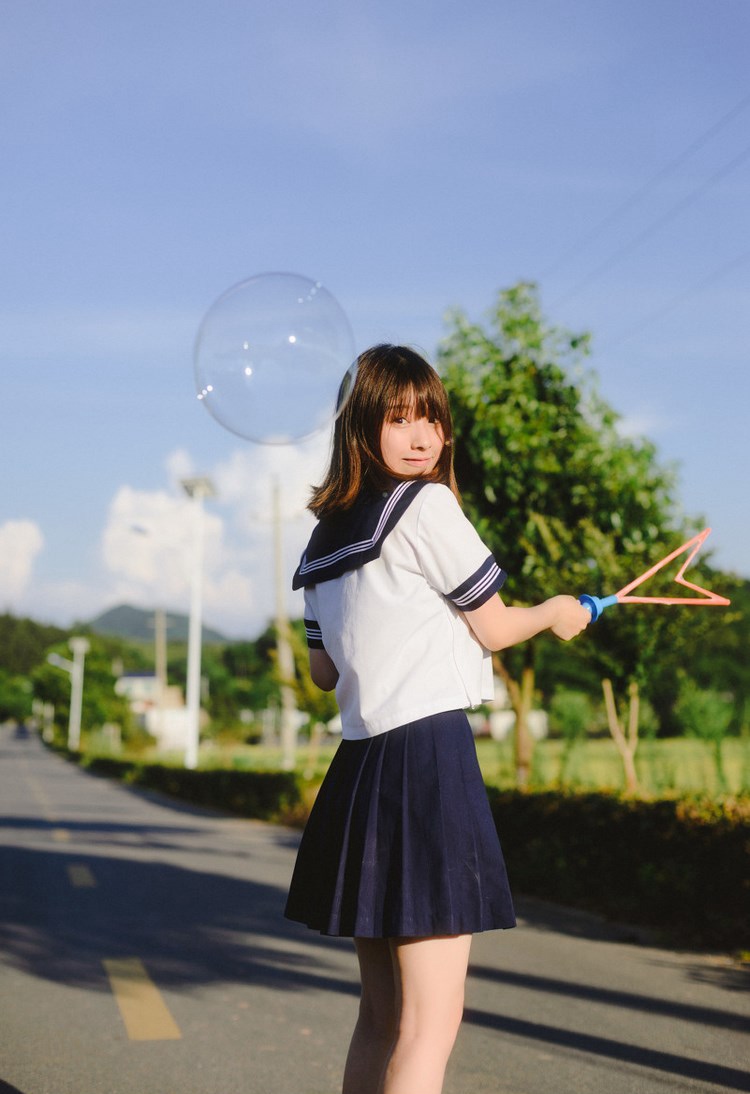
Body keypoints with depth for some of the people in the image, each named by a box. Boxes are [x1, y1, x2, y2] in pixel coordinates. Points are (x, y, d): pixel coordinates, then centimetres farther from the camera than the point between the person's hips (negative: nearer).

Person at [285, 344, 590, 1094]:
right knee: (431, 1022, -7)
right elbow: (493, 628, 0)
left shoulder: (325, 536, 16)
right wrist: (555, 614, 20)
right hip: (427, 757, -9)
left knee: (382, 1015, 17)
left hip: (359, 764, 9)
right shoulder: (426, 506, -7)